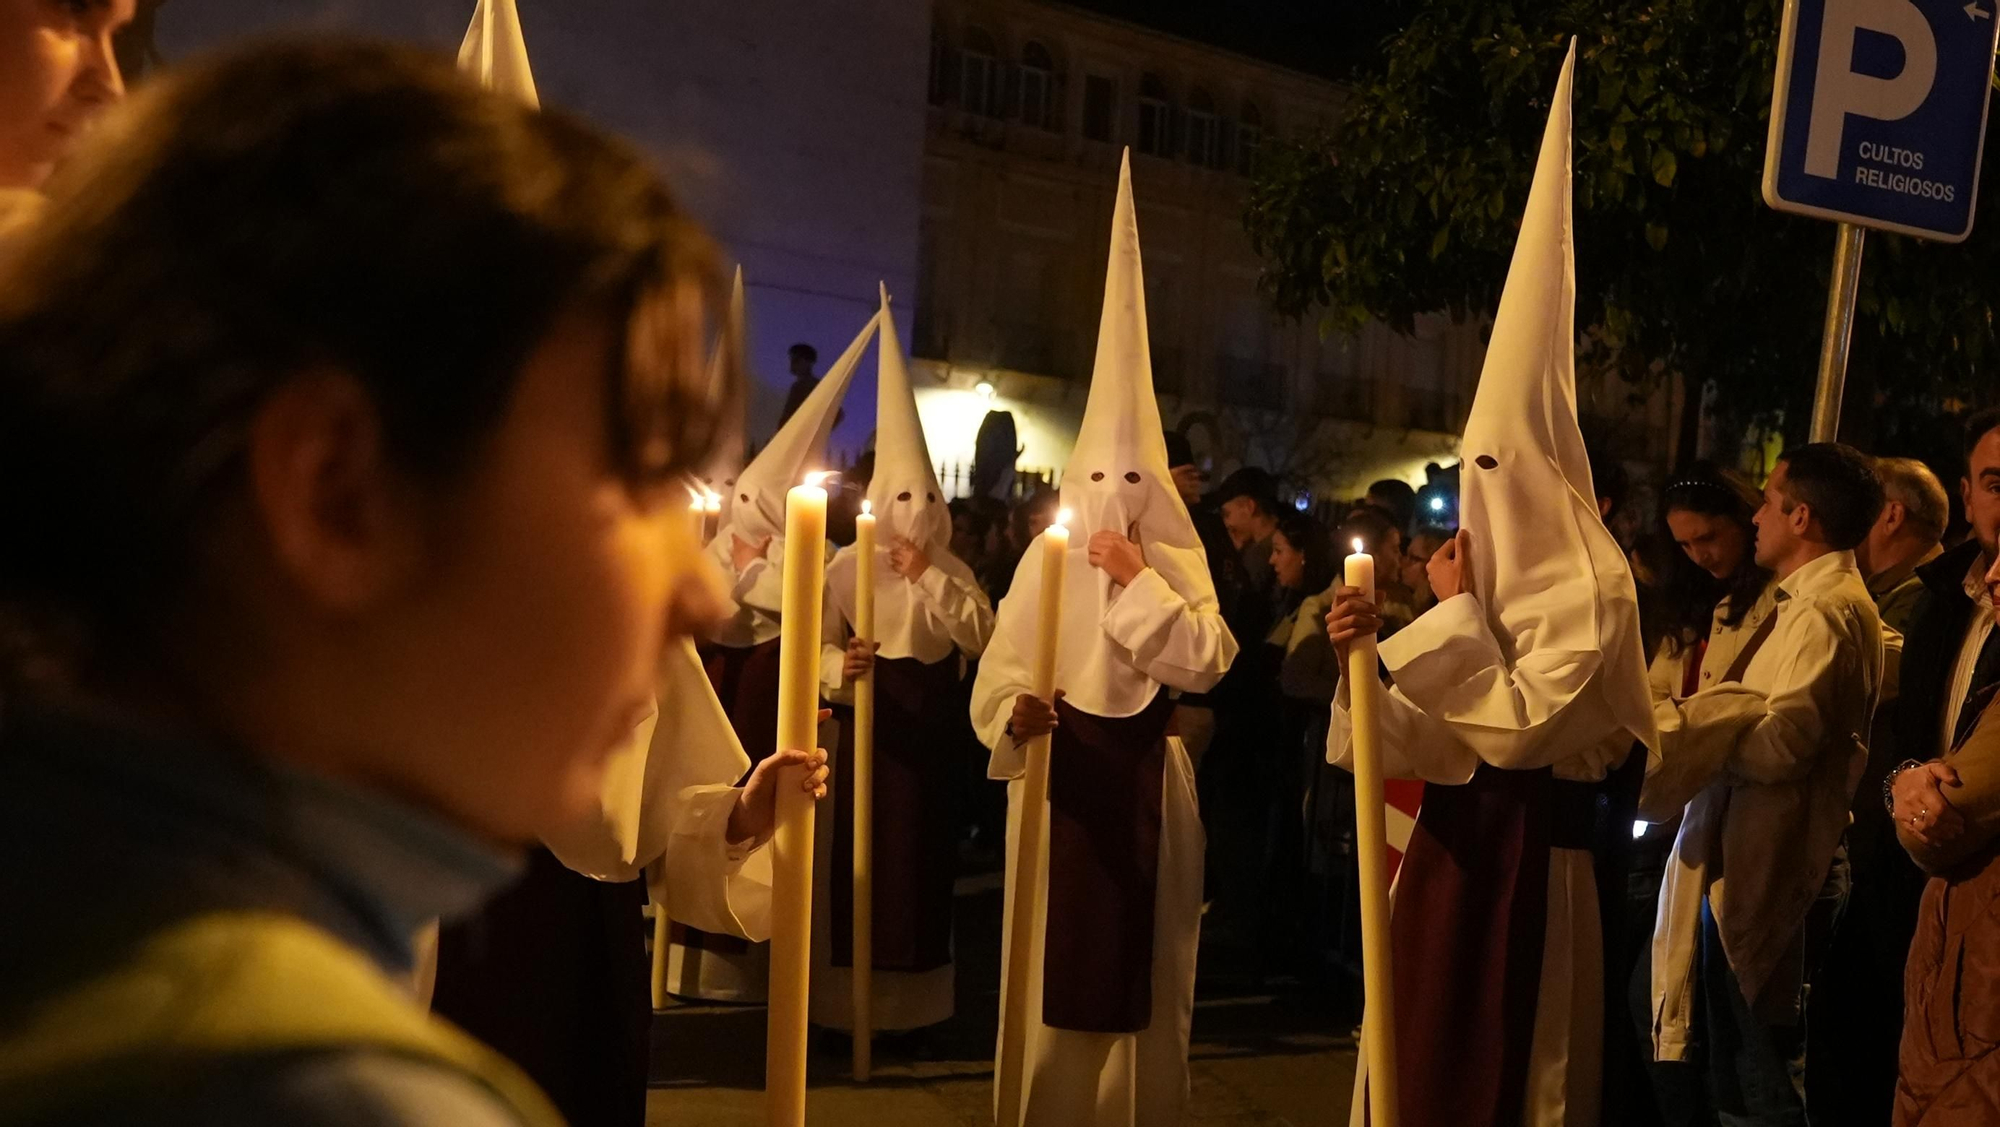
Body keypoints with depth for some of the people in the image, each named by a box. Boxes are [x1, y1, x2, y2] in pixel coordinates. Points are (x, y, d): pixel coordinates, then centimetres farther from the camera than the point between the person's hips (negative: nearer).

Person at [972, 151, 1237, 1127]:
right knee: (1058, 959, 6)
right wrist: (1015, 715, -28)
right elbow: (997, 678, -8)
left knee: (1137, 957, 10)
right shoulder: (1045, 562, -1)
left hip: (1144, 776, 1)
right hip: (1059, 770, -1)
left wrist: (1139, 582, -16)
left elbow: (1205, 662, -13)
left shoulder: (1178, 565, 2)